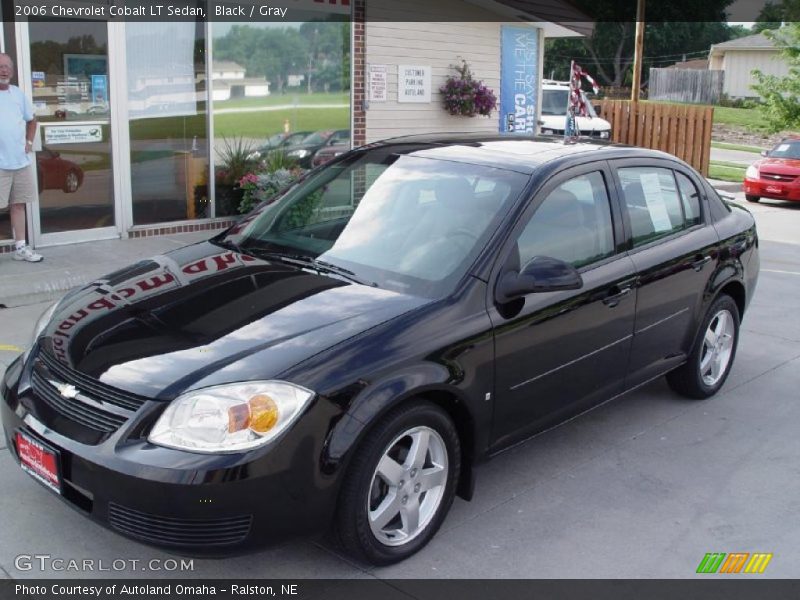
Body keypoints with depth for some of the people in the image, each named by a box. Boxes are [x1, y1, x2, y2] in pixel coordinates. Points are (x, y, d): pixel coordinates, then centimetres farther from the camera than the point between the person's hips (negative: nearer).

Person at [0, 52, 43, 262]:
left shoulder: (18, 94, 11)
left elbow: (31, 120, 26)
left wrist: (29, 141, 13)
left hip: (21, 161, 6)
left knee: (18, 205, 12)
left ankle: (21, 247, 19)